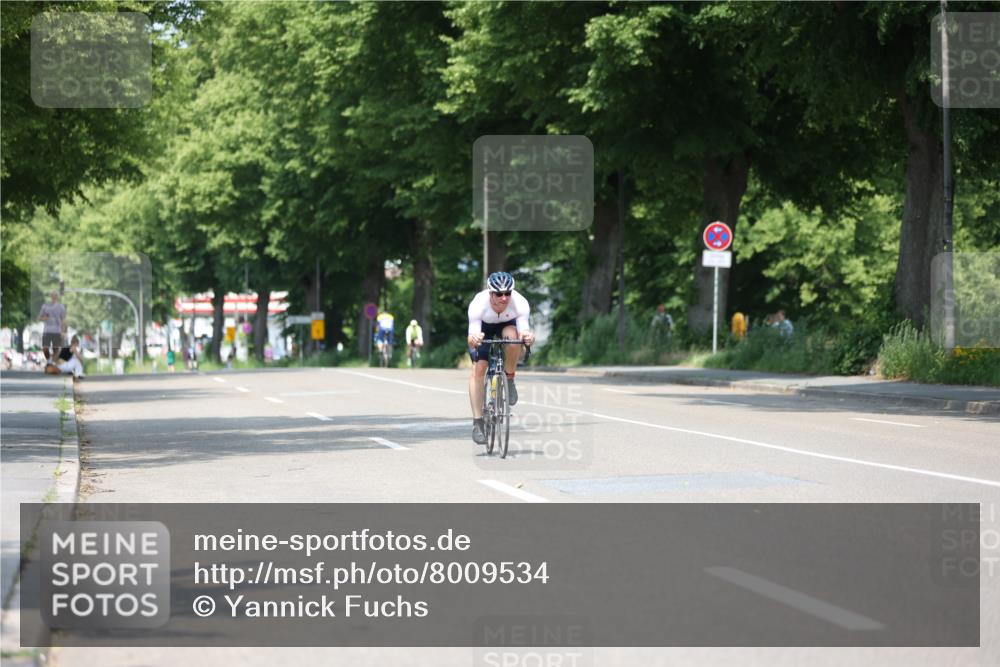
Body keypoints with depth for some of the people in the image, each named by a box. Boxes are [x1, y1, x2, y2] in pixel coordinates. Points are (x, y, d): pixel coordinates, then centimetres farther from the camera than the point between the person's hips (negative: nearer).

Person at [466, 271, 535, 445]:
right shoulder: (478, 305, -37)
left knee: (512, 335, -35)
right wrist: (473, 339, -64)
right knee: (478, 369, -17)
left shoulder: (520, 303, -35)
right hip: (484, 327, 0)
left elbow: (523, 329, -39)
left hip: (507, 324, 1)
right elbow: (472, 335, -40)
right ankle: (477, 422, -11)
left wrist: (527, 336, -62)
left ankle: (509, 381, -10)